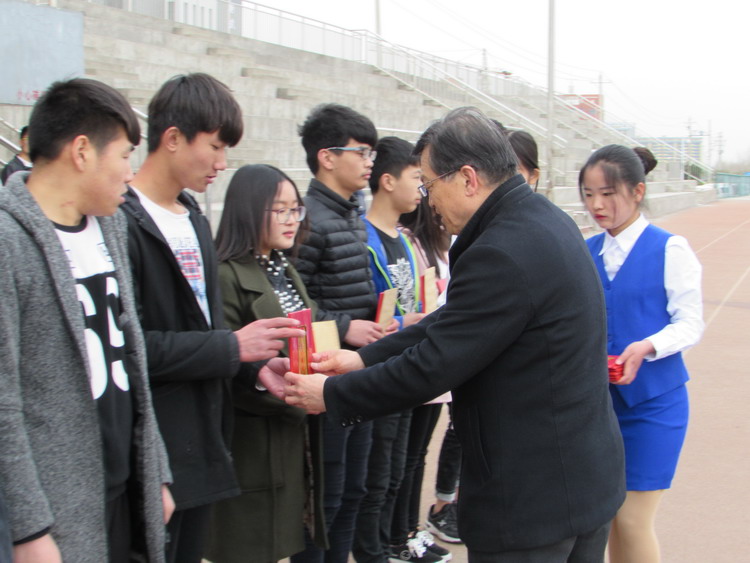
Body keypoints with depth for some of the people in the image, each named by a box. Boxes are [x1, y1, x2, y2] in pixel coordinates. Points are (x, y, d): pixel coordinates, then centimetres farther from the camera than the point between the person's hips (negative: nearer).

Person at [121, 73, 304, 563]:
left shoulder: (194, 217, 14)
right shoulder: (123, 222, -17)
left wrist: (259, 361, 0)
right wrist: (232, 348, -18)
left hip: (202, 444, 9)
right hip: (151, 451, -9)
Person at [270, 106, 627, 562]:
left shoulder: (502, 253, -24)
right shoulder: (546, 219, 7)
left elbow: (432, 366, -21)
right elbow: (455, 323, 10)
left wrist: (331, 394, -8)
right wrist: (365, 357, 8)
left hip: (531, 499, -9)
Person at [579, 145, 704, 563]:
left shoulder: (670, 250, -9)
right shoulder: (588, 252, 5)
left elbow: (690, 323, -9)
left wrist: (646, 347, -26)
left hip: (653, 401, -4)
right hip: (599, 398, 5)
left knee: (634, 521, -2)